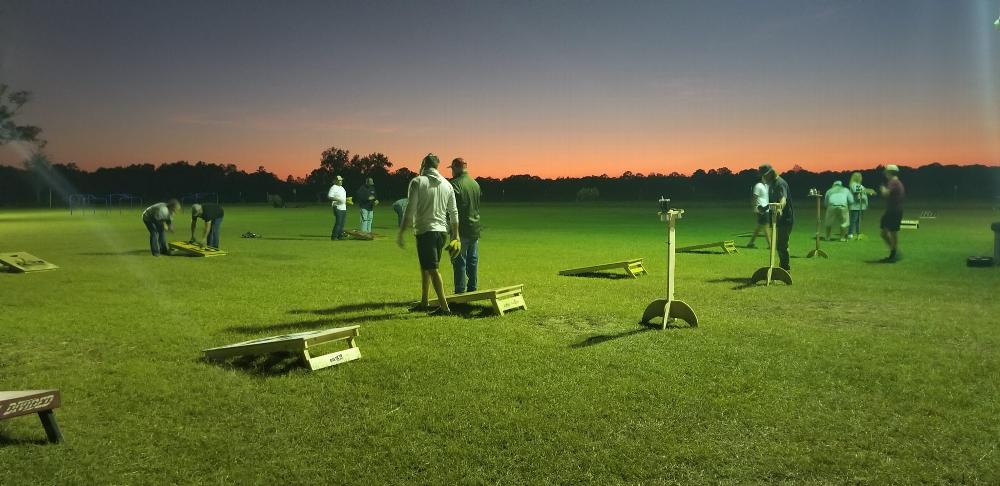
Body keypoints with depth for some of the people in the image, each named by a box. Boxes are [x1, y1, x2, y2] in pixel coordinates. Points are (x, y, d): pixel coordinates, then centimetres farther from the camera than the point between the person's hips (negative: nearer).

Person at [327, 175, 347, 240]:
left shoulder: (342, 188, 20)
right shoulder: (333, 188, -8)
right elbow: (329, 197, -16)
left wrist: (346, 200, 12)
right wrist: (337, 199, -26)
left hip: (343, 208, 9)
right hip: (338, 207, -9)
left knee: (342, 223, 9)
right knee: (338, 222, -12)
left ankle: (340, 236, 14)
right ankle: (334, 236, -9)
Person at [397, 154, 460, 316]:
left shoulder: (417, 182, -6)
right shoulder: (447, 184, 11)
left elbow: (410, 210, -12)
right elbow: (454, 213, 12)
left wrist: (401, 233, -8)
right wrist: (456, 236, 18)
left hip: (425, 231, -6)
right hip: (442, 231, 7)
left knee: (432, 269, -5)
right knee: (425, 267, 19)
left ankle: (444, 307, -8)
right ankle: (423, 302, 27)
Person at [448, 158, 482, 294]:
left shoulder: (455, 184, -14)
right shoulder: (475, 184, 10)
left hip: (461, 228, -7)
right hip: (475, 228, 7)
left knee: (459, 261, -2)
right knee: (473, 260, 14)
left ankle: (460, 291, -1)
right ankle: (472, 289, 20)